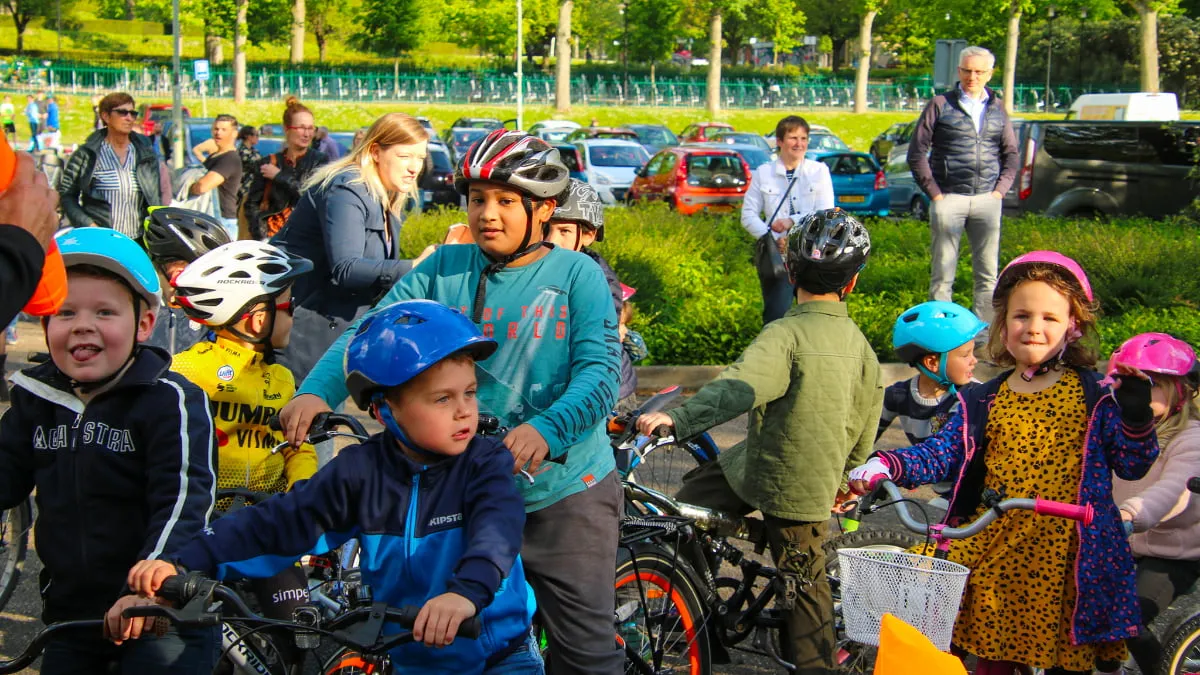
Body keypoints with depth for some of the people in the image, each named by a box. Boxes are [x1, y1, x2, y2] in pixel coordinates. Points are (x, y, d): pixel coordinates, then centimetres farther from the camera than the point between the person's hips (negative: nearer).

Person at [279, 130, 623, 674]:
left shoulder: (577, 275, -3)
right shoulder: (444, 270, 4)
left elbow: (600, 371, -15)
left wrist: (546, 431, -34)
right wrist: (315, 392, -23)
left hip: (565, 492, -3)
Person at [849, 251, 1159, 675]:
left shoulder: (1093, 397, 1)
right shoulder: (986, 402, 8)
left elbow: (1131, 464, 0)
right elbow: (943, 454, 1)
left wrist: (1136, 416, -18)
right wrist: (886, 465, -15)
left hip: (1064, 560, -2)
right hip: (994, 554, 3)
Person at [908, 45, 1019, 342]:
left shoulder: (997, 109, 12)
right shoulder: (941, 105, 2)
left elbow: (1011, 153, 19)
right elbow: (917, 152, 1)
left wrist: (1001, 189, 5)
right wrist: (934, 193, -5)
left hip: (987, 200, 3)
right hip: (949, 199, -3)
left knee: (987, 273, 5)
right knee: (943, 273, -1)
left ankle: (983, 334, 11)